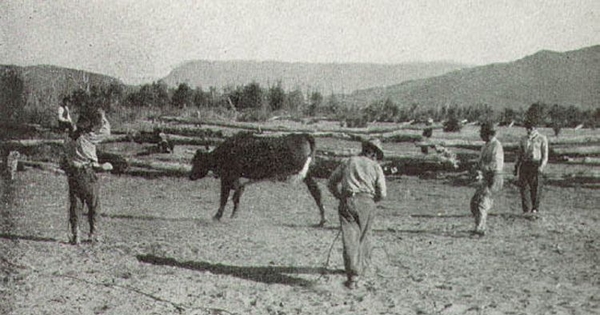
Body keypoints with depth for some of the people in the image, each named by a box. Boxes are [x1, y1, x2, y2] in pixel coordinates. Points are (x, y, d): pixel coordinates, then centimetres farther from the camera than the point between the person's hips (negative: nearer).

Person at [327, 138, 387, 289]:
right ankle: (362, 267, 30)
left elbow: (331, 182, 21)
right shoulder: (376, 167, 10)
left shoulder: (348, 162, 17)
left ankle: (353, 276, -14)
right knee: (364, 237, 20)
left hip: (347, 202, 0)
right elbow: (382, 194, 3)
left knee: (350, 240, -4)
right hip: (367, 203, 0)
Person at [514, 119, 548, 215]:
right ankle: (526, 210, -2)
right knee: (524, 187, -4)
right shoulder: (523, 140, 17)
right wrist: (516, 166, 12)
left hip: (536, 164, -3)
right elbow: (519, 154, 20)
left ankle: (535, 209, 9)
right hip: (524, 164, 3)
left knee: (536, 188, -2)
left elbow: (545, 154, 0)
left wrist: (542, 166, -13)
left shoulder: (542, 139, 5)